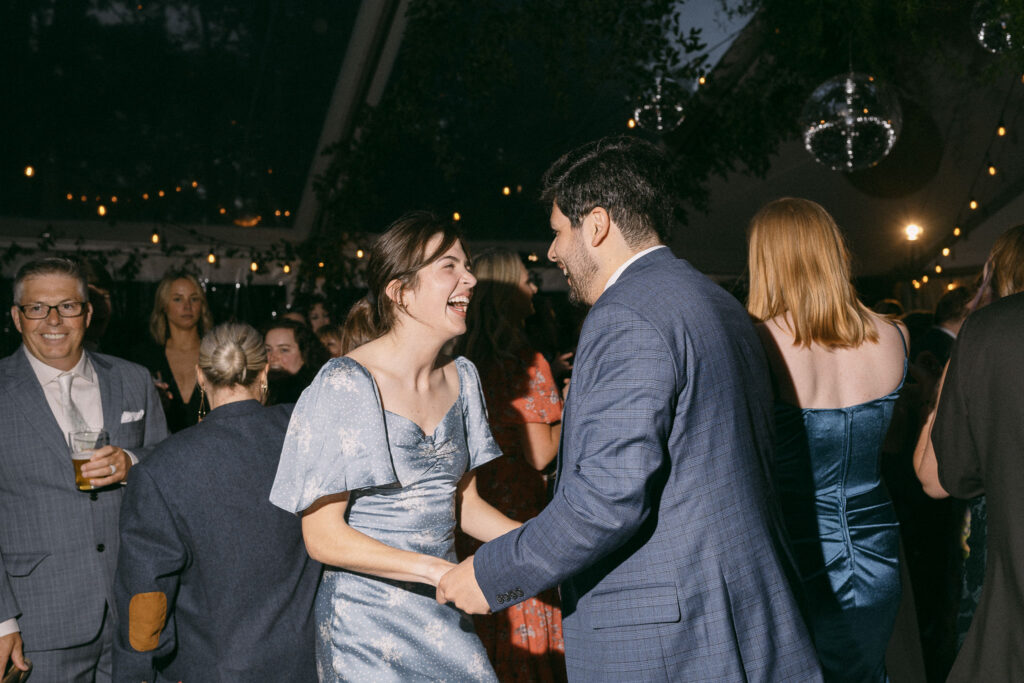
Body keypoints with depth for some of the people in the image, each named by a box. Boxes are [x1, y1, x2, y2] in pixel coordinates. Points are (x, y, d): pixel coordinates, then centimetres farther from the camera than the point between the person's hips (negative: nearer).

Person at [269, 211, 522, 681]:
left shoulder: (461, 379, 3)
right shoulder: (346, 384, -17)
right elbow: (323, 537, -17)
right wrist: (438, 570, -24)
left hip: (444, 616, 6)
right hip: (366, 621, -5)